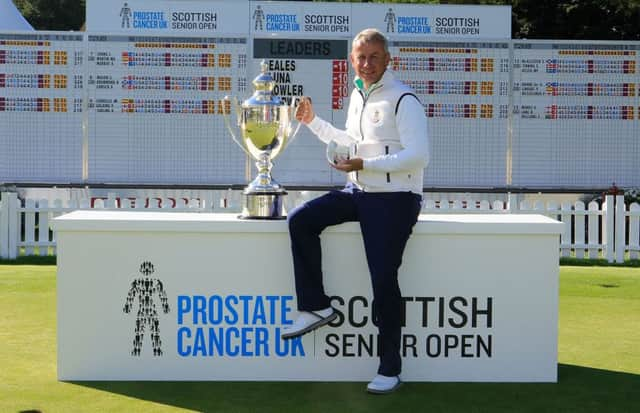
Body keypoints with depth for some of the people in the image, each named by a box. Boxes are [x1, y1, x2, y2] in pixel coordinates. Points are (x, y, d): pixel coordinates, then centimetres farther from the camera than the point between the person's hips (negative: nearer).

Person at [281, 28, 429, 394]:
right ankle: (316, 307, 1)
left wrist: (363, 165, -24)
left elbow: (419, 155, -21)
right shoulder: (358, 96, 13)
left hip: (395, 199, -8)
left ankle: (390, 369, 1)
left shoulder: (404, 100, -13)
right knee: (301, 220, -9)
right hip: (358, 193, 8)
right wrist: (314, 122, 22)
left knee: (384, 278, -11)